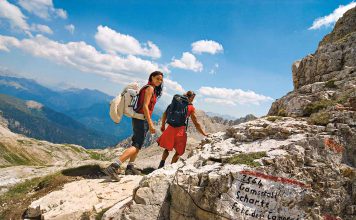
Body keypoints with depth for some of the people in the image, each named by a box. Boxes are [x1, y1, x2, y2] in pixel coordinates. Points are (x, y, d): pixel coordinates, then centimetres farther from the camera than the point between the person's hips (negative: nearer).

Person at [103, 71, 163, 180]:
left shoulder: (152, 89, 18)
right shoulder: (150, 88, -10)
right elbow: (145, 106, -19)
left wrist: (150, 122, 24)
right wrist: (150, 124, -22)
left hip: (140, 119, 10)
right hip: (142, 119, -10)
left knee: (138, 144, 17)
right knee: (136, 145, -15)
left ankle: (130, 168, 25)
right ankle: (113, 167, -24)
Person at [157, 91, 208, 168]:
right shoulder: (191, 108, 0)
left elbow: (165, 114, 6)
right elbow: (196, 124, -2)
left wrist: (163, 125, 16)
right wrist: (204, 134, 6)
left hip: (170, 128, 3)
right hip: (180, 130, -3)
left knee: (167, 148, 21)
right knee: (179, 152, 16)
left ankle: (161, 164, 8)